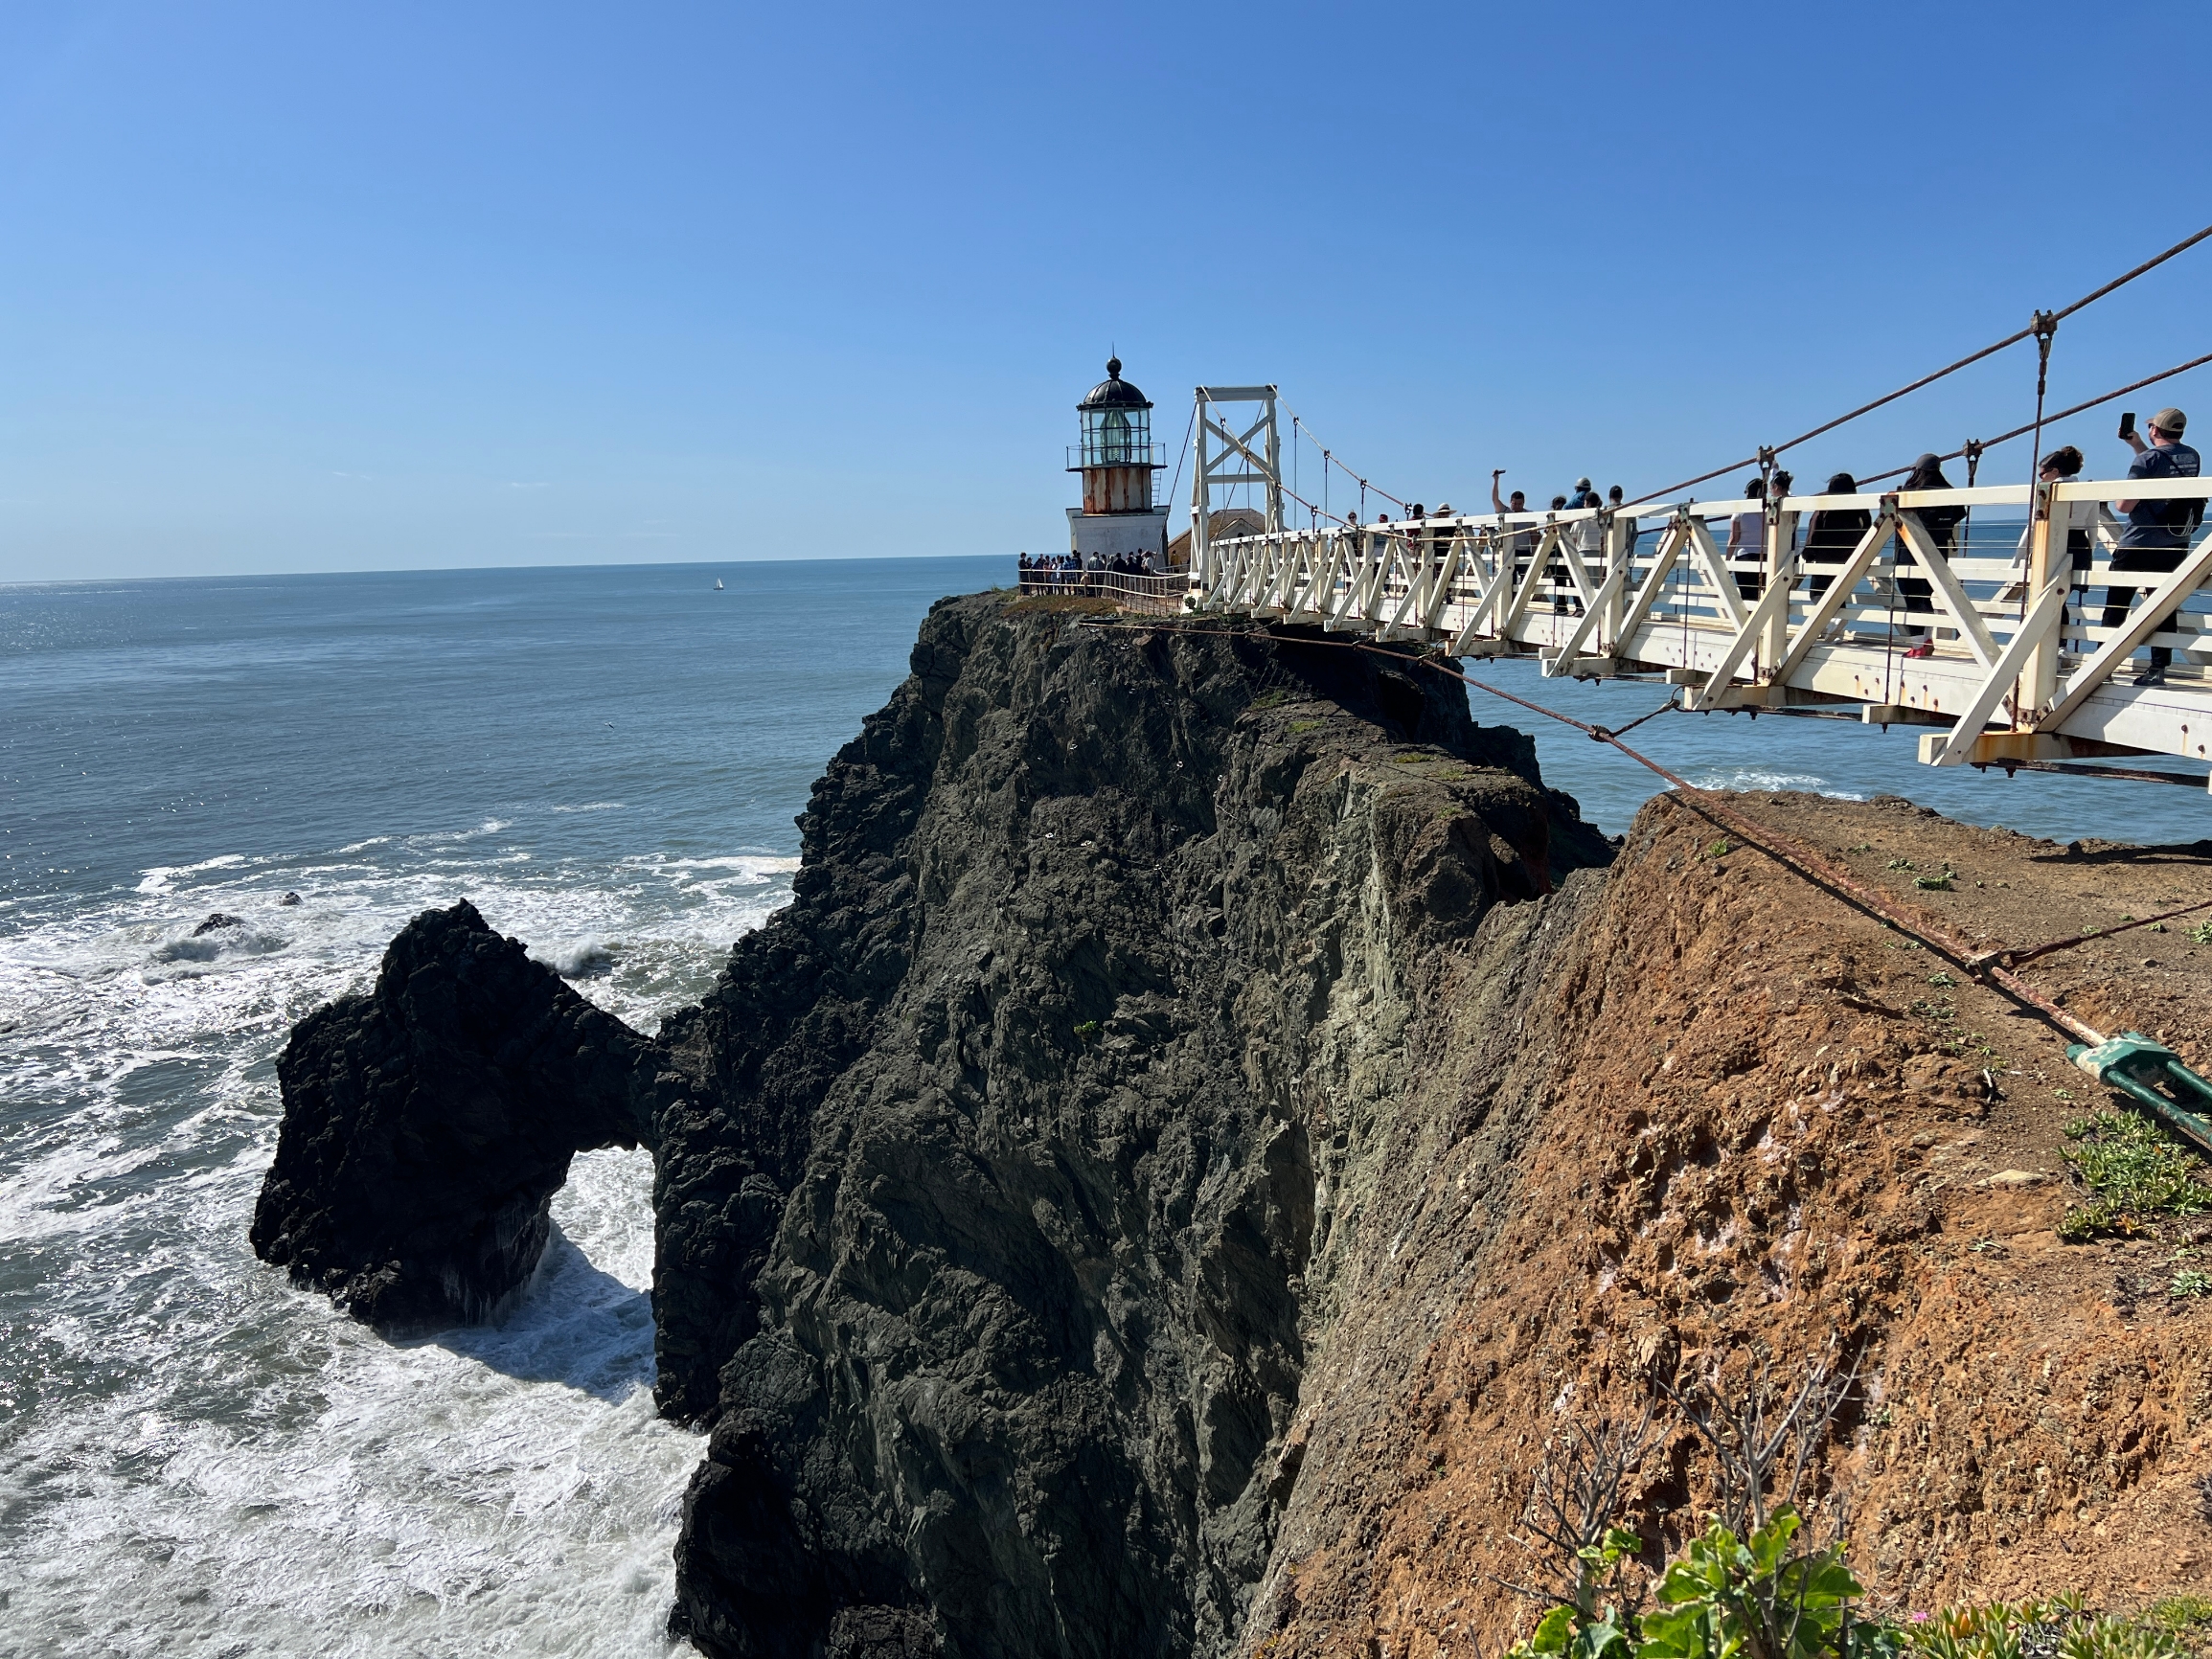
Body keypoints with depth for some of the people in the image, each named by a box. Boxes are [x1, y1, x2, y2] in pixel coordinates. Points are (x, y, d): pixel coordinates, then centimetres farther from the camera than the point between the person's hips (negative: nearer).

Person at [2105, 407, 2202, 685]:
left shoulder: (2148, 459, -14)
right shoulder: (2192, 458, 7)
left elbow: (2125, 505, -17)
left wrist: (2117, 496, 5)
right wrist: (2137, 446, 26)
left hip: (2139, 545, -6)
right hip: (2176, 546, 6)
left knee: (2116, 607, 3)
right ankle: (2159, 668, 4)